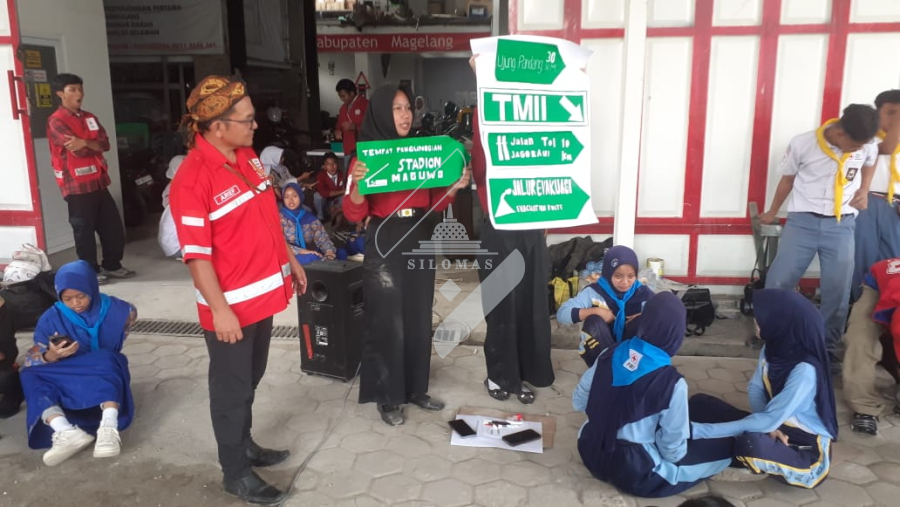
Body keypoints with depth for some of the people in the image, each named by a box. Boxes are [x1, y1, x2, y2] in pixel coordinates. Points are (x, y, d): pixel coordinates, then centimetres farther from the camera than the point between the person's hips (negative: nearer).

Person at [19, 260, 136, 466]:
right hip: (67, 382, 2)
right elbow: (31, 359, -10)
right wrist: (50, 356, -34)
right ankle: (66, 432, -48)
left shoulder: (114, 309, -8)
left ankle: (109, 428, -54)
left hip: (105, 376, -2)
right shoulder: (52, 318, -8)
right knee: (30, 376, -25)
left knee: (106, 359, -34)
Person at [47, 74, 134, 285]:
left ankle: (112, 265, 24)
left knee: (113, 225, 10)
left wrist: (85, 143, -18)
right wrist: (95, 145, -3)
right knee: (84, 229, 2)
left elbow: (105, 143, -1)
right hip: (77, 186, -7)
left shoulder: (89, 118, 14)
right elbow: (78, 150, -18)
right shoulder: (56, 121, -8)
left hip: (98, 182, 7)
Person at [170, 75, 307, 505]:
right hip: (231, 305, -7)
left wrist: (290, 260, 18)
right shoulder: (193, 178, -20)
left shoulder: (247, 157, 4)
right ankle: (235, 472, 27)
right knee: (232, 387, 10)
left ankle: (244, 444, 42)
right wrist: (219, 310, -21)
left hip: (263, 294, 7)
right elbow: (196, 254, -20)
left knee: (251, 379, 22)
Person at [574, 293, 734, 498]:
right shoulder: (672, 383, -23)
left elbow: (578, 402, 1)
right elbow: (673, 451, -15)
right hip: (632, 471, -5)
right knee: (724, 446, 6)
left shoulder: (610, 354, -10)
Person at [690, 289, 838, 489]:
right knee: (700, 403, -4)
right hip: (777, 428, 6)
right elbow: (755, 388, 6)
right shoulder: (774, 347, -7)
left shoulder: (805, 370, -29)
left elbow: (769, 421, -30)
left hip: (807, 449, -6)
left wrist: (698, 430, -32)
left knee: (750, 443, -37)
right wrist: (768, 426, -17)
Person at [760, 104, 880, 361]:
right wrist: (772, 212, 16)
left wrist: (864, 190, 4)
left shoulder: (867, 147, -4)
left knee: (838, 289, 2)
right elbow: (788, 178, 5)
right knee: (778, 282, -3)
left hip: (841, 226, 2)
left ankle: (829, 345, 18)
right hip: (802, 221, -2)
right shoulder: (802, 144, -12)